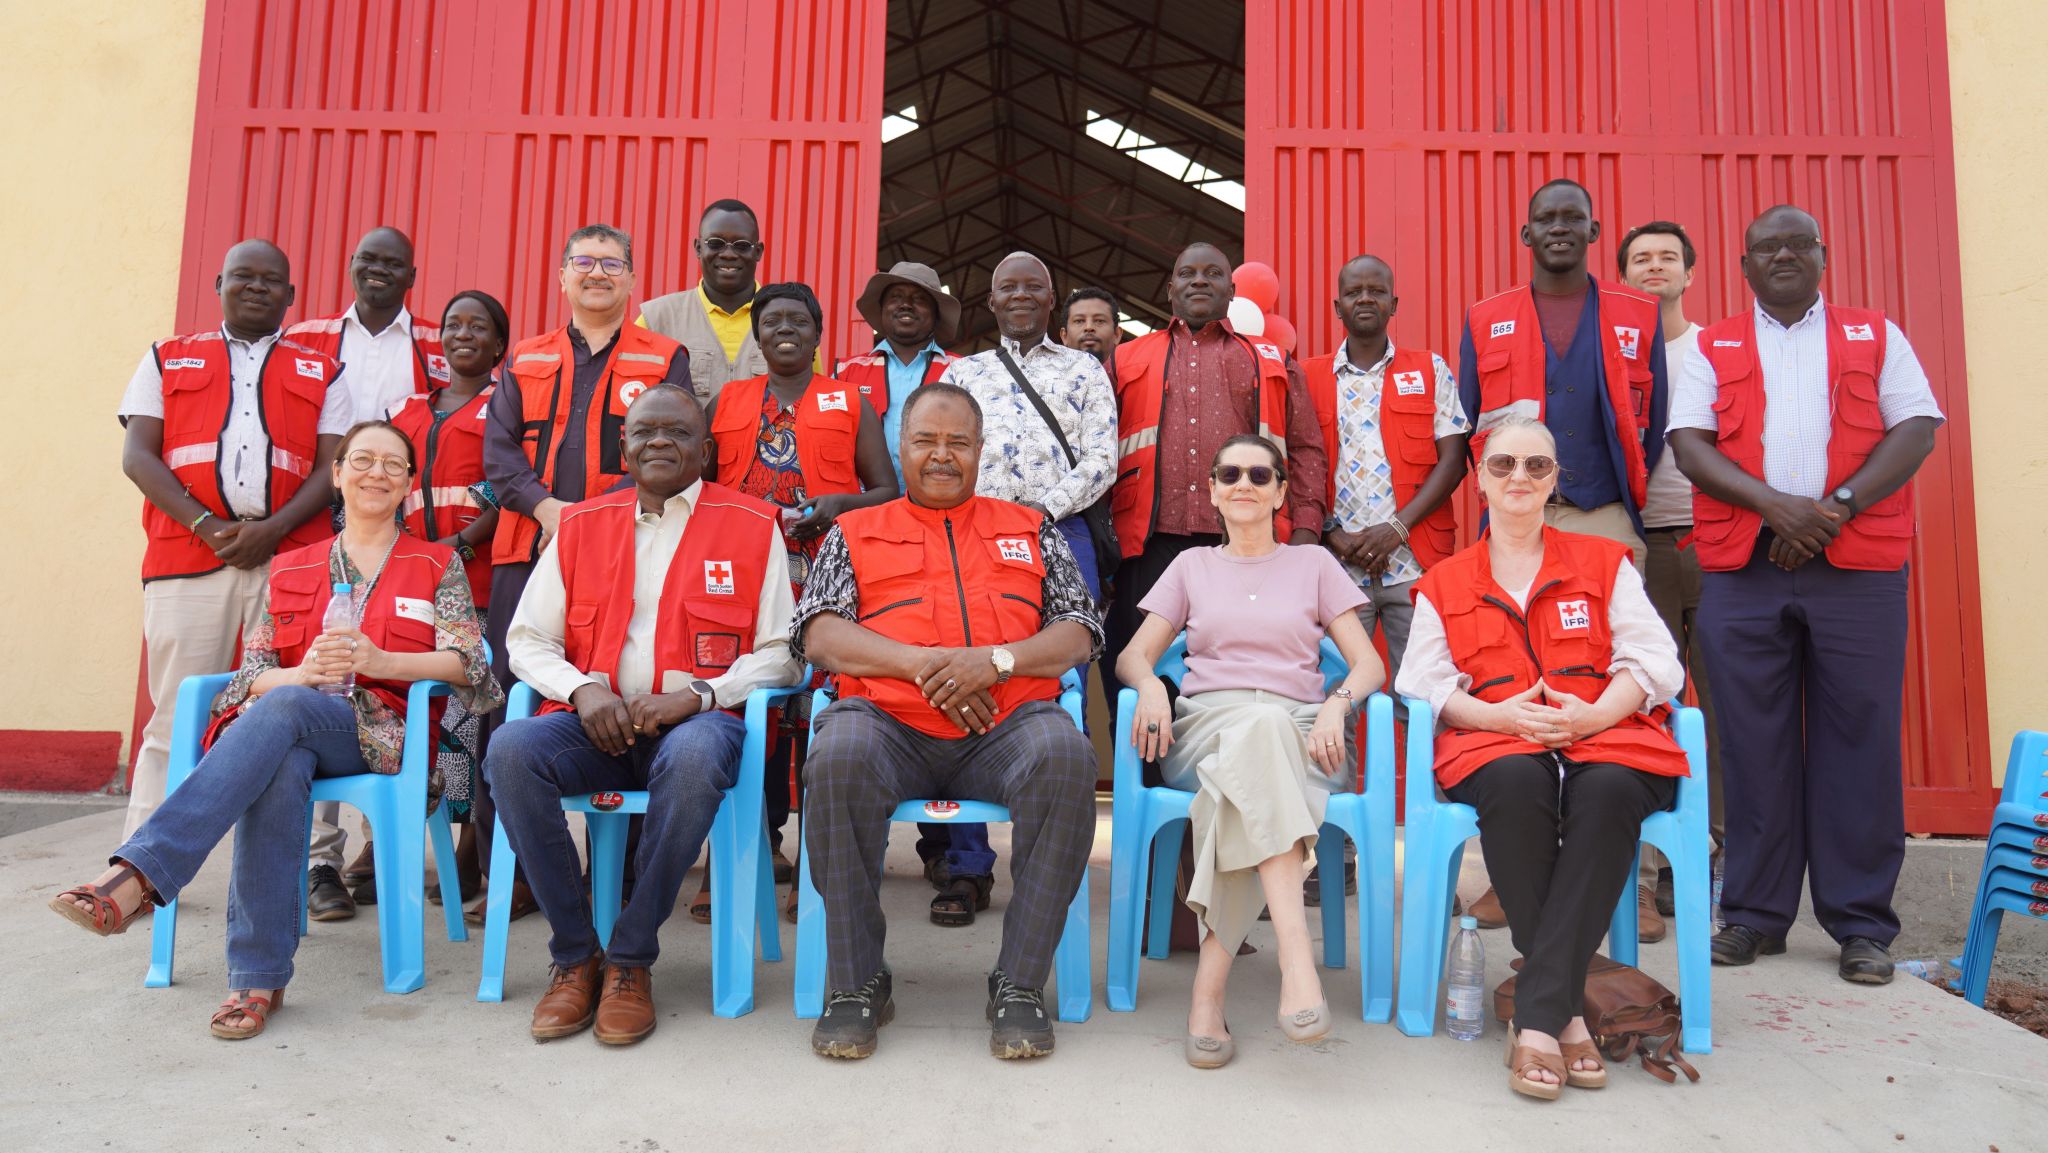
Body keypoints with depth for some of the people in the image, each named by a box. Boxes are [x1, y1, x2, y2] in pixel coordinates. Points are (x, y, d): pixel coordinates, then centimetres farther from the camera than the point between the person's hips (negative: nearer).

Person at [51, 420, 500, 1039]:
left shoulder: (437, 565, 14)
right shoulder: (290, 569, 21)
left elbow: (470, 662, 1)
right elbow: (253, 671, 12)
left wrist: (380, 661, -15)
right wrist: (304, 673, -13)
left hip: (381, 731, -2)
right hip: (283, 731, 2)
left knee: (280, 709, -35)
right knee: (280, 769, -37)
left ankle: (136, 875, -45)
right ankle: (259, 978, -38)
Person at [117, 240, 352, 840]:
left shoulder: (321, 373, 18)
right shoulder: (168, 359, 19)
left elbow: (333, 468, 6)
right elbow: (137, 455, 8)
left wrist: (273, 529, -10)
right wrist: (206, 525, -7)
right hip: (187, 556, 0)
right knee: (176, 717, -1)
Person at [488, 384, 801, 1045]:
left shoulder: (752, 526, 7)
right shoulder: (581, 525, 16)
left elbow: (780, 653, 3)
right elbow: (526, 640, 14)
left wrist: (695, 695, -13)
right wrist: (584, 689, -7)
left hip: (697, 719, -3)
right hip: (596, 721, 3)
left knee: (693, 759, -37)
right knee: (511, 750, -28)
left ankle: (631, 959, -19)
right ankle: (575, 954, -14)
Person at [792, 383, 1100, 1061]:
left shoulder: (1032, 531, 24)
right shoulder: (854, 533, 22)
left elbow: (1079, 632, 13)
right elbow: (819, 634, 7)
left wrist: (996, 659, -7)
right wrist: (923, 664, -8)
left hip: (1007, 722, 1)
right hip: (888, 721, 0)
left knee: (1065, 757, -33)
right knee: (837, 758, -35)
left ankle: (1020, 984, -20)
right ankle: (856, 985, -18)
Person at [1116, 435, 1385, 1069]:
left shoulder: (1314, 563, 22)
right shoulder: (1191, 566, 25)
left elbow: (1369, 664, 13)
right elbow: (1134, 654, 16)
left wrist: (1337, 703, -10)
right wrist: (1150, 685, -9)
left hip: (1300, 734, 0)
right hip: (1206, 724, 0)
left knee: (1260, 741, -40)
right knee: (1262, 723, -40)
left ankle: (1208, 987, -47)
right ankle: (1297, 958, -52)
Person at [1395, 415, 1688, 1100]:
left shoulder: (1604, 563, 19)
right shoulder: (1443, 585, 19)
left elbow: (1650, 658, 8)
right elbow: (1424, 683, 8)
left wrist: (1595, 714, -13)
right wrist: (1498, 714, -12)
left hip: (1604, 737, 1)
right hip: (1494, 745, 0)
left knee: (1609, 790, -37)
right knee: (1517, 782, -38)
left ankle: (1536, 1017, -34)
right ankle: (1568, 1010, -30)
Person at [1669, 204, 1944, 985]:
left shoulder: (1876, 337, 15)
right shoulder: (1713, 350, 14)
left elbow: (1916, 430, 4)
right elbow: (1689, 445, 2)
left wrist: (1838, 506, -12)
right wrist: (1774, 505, -13)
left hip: (1858, 564, 0)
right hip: (1744, 568, 0)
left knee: (1858, 737, 0)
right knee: (1754, 739, 2)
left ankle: (1861, 923, 9)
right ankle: (1755, 913, 11)